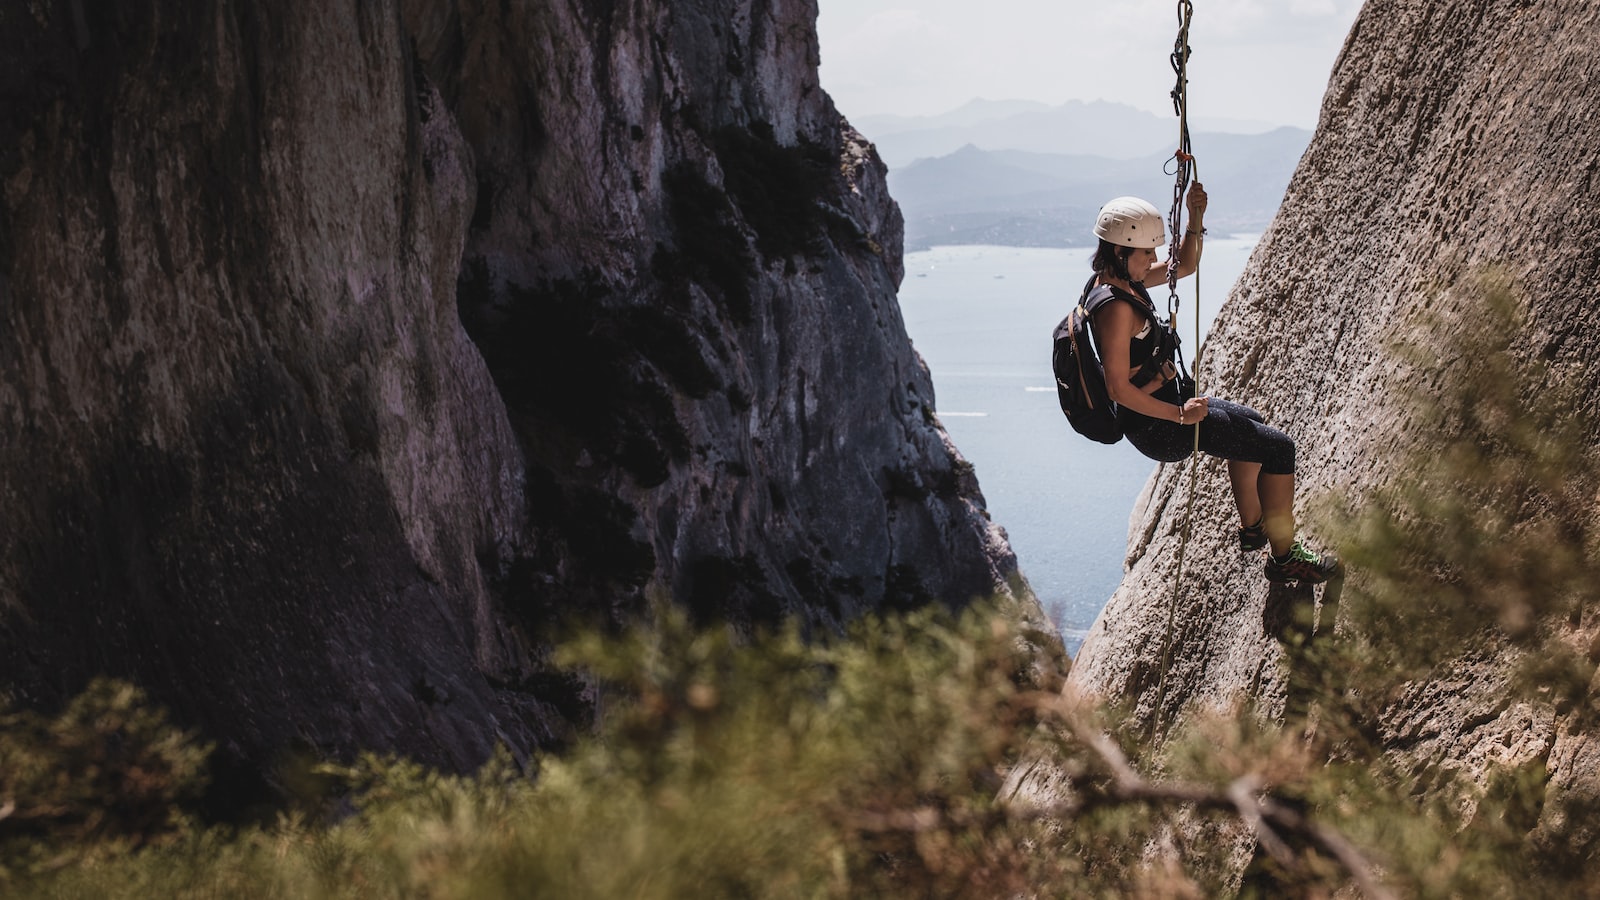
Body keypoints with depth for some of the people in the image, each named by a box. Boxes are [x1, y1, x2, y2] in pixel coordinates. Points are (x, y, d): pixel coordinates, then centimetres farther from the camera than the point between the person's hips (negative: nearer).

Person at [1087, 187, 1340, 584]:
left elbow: (1184, 266, 14)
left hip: (1164, 403, 11)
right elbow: (1118, 388, -29)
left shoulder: (1121, 279, 2)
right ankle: (1284, 555, 9)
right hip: (1155, 427, -11)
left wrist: (1195, 219, -4)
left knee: (1252, 424, 31)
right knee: (1278, 447, -2)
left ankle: (1252, 527, 43)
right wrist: (1180, 414, -21)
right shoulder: (1115, 307, -28)